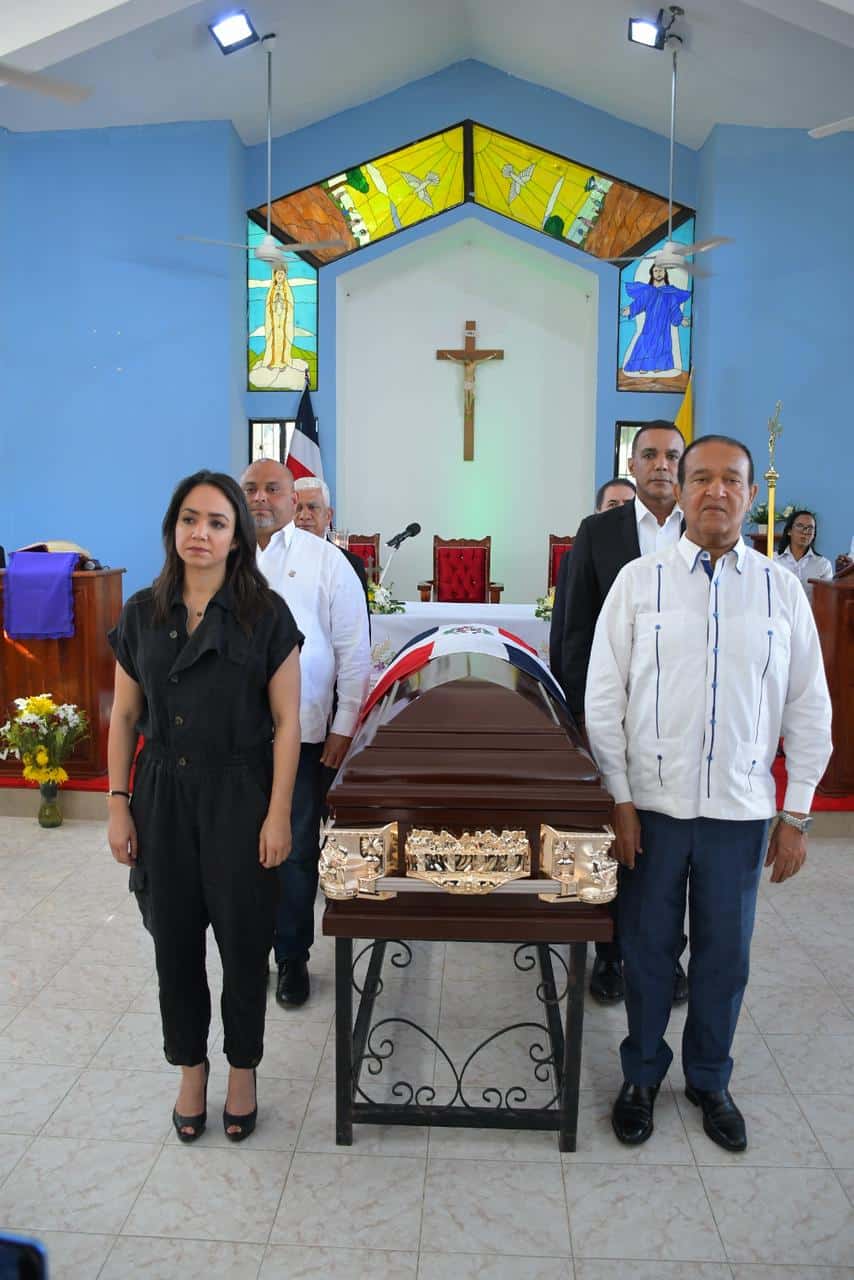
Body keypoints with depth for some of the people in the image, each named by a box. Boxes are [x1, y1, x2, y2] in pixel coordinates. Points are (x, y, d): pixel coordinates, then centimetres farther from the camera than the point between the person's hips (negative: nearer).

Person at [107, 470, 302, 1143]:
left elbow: (286, 722, -7)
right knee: (175, 940, 13)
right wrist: (119, 804, 2)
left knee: (244, 939, 8)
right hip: (163, 797, 3)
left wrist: (278, 814, -11)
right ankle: (191, 1066, 36)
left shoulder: (265, 614, -7)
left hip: (239, 797, -3)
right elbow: (125, 717, 7)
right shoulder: (143, 613, 3)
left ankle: (243, 1069, 32)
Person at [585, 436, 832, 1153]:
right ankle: (642, 1075, 35)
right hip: (652, 805, -1)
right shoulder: (639, 580, -2)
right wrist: (619, 800, -6)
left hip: (741, 810, 1)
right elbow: (603, 697, -2)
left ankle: (710, 1081, 38)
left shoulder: (782, 590, 2)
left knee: (725, 956, 14)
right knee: (648, 950, 13)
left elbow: (809, 708, 5)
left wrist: (797, 814, 2)